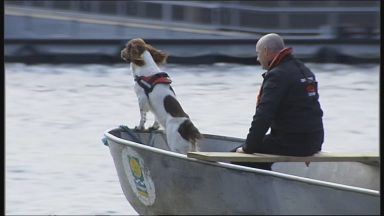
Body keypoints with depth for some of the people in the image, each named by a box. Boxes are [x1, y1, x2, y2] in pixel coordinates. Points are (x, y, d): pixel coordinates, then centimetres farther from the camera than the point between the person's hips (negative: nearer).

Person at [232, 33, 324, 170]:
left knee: (237, 156, -2)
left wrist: (248, 147, -14)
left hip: (290, 143, -9)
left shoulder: (277, 75, -13)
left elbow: (263, 115, -20)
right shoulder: (305, 71, 17)